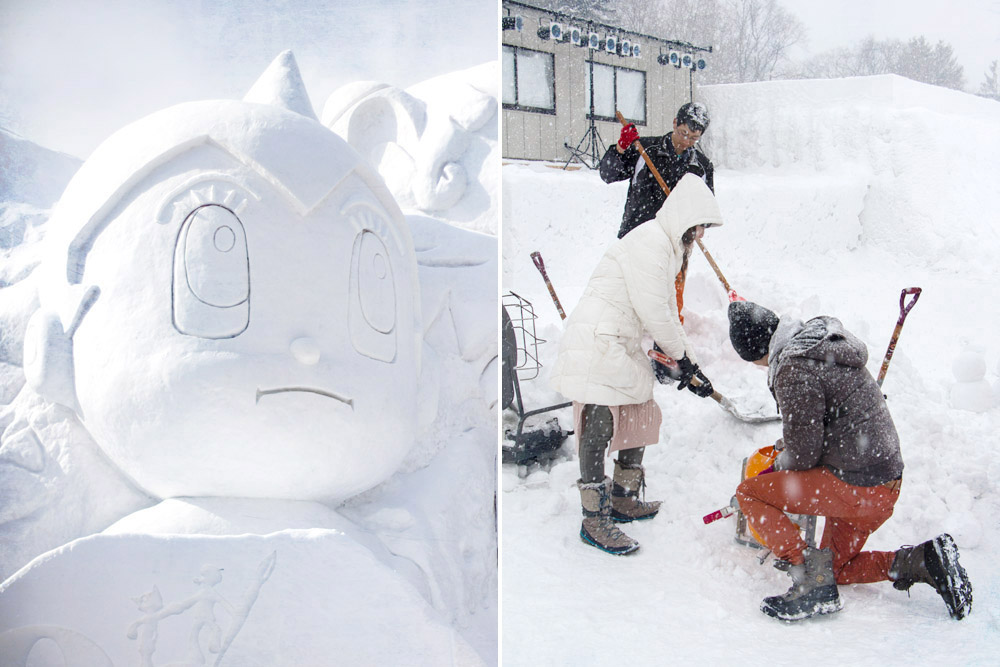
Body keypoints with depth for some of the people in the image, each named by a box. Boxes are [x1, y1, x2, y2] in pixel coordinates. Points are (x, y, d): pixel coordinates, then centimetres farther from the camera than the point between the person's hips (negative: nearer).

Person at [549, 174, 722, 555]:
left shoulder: (668, 249, 18)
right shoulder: (648, 243, -16)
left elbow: (667, 312, 19)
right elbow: (653, 313, -18)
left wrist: (690, 366, 14)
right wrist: (682, 355, -5)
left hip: (622, 347, 11)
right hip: (595, 342, -11)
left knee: (640, 416, 15)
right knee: (600, 426, -10)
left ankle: (623, 501, 28)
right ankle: (594, 521, -3)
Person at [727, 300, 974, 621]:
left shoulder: (795, 369, -20)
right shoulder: (824, 342, 9)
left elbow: (802, 454, -17)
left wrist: (776, 470, 4)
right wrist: (784, 447, 28)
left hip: (856, 485, -10)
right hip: (887, 479, 10)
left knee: (749, 493, -3)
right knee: (835, 568, 23)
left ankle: (813, 581, -12)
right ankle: (922, 561, 8)